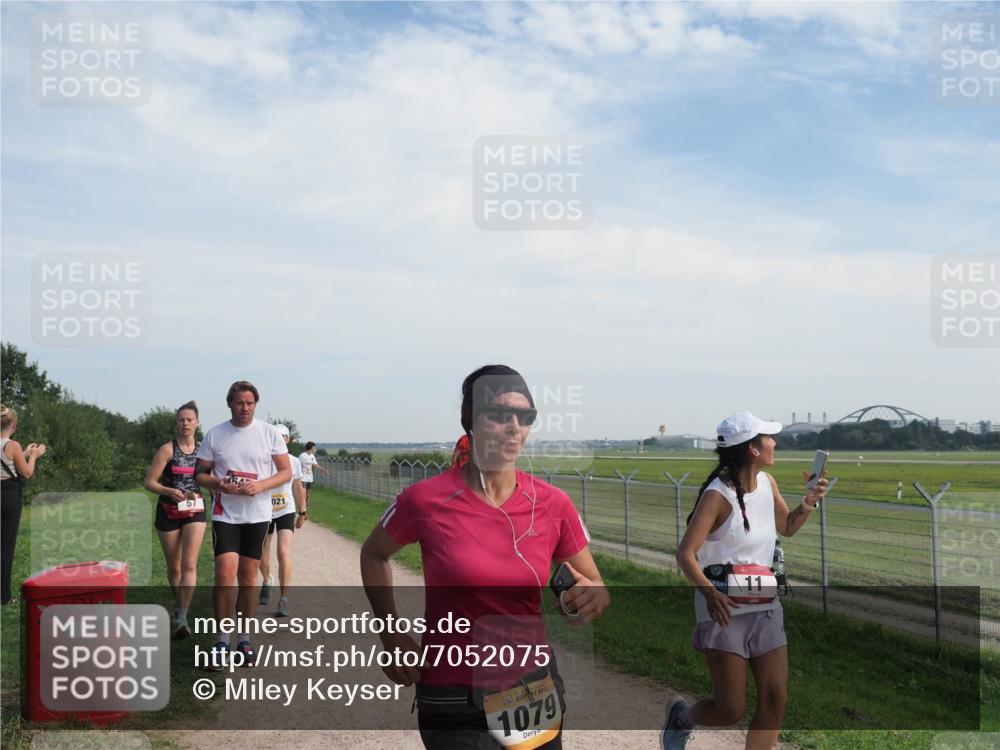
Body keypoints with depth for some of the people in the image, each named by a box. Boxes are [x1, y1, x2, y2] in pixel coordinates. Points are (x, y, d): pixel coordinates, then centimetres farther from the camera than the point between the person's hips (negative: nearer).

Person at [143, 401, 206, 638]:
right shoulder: (168, 449, -6)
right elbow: (149, 482, -8)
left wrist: (197, 494, -4)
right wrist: (170, 491, -24)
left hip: (195, 511, 1)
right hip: (169, 512, -1)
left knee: (189, 564, -14)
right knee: (174, 567, 10)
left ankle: (182, 618, -17)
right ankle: (178, 606, 33)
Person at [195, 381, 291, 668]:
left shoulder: (269, 433, 0)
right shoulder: (214, 435, 1)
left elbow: (286, 472, 1)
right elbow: (200, 474, 5)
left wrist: (260, 485, -17)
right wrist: (219, 484, -16)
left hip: (258, 515, 1)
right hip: (225, 514, -1)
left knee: (248, 577, 8)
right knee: (226, 574, -12)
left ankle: (244, 640, 19)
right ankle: (222, 641, -1)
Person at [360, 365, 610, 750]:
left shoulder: (552, 504, -6)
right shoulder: (427, 500, -13)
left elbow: (593, 587, 5)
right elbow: (373, 555, 6)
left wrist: (595, 597, -19)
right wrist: (392, 637, -2)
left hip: (536, 693, 4)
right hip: (457, 708, -3)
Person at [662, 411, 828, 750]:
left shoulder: (767, 483, 8)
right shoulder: (718, 495, -13)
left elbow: (787, 527, 25)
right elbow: (685, 554, -18)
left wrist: (808, 503, 5)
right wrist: (709, 592, -35)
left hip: (766, 607, 7)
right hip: (724, 608, -7)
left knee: (775, 701, -1)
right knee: (731, 710, -5)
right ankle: (681, 715, 28)